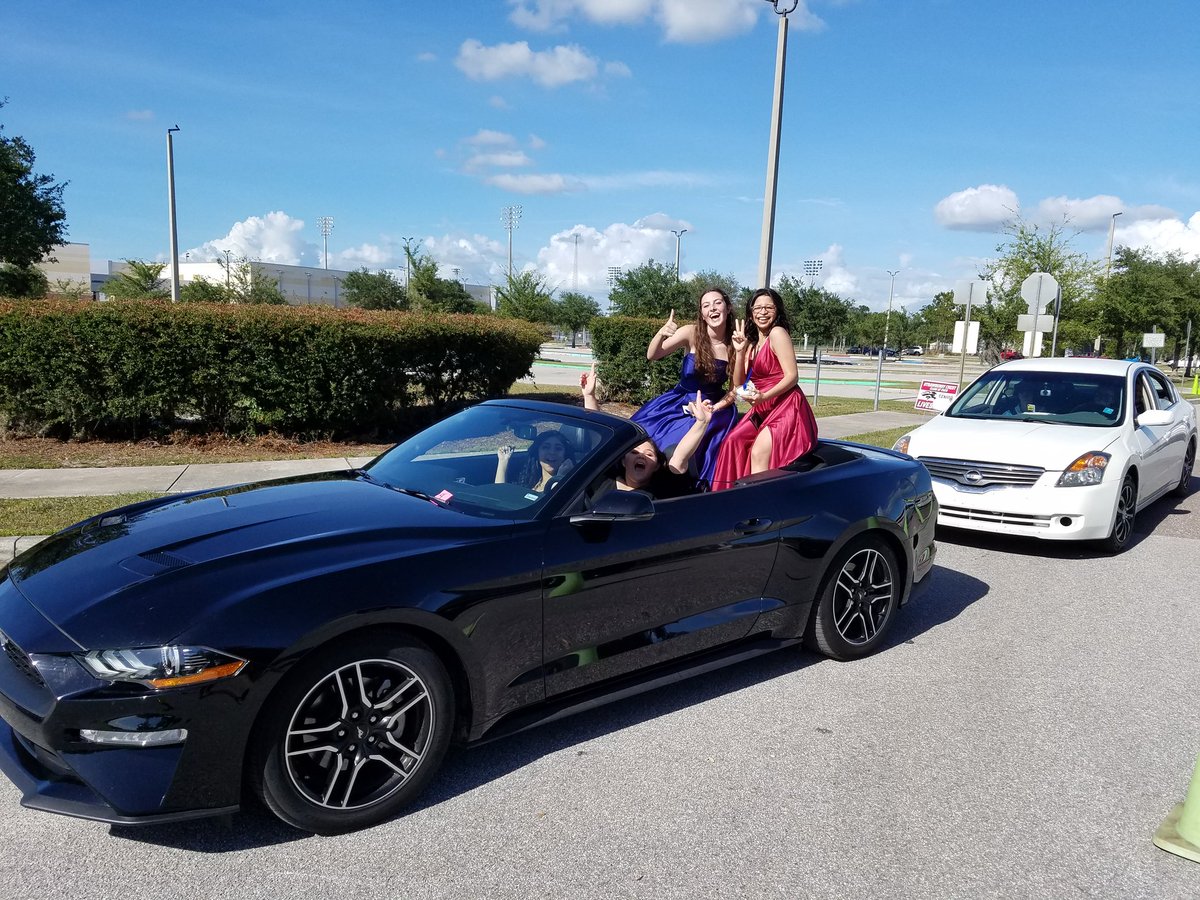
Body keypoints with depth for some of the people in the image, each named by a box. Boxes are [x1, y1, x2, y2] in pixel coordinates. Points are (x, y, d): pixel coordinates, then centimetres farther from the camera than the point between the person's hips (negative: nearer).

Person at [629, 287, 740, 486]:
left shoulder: (735, 343, -9)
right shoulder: (692, 333, -11)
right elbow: (652, 356, -16)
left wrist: (715, 408, -14)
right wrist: (661, 333, -35)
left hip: (714, 407, -1)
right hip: (678, 402, 1)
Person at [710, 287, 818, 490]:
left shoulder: (777, 333, -8)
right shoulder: (752, 343, 15)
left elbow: (792, 376, -15)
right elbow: (739, 382, 9)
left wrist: (763, 396, -25)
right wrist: (739, 350, -2)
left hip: (786, 408, -8)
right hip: (762, 411, 9)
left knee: (759, 453, -23)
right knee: (733, 441, -5)